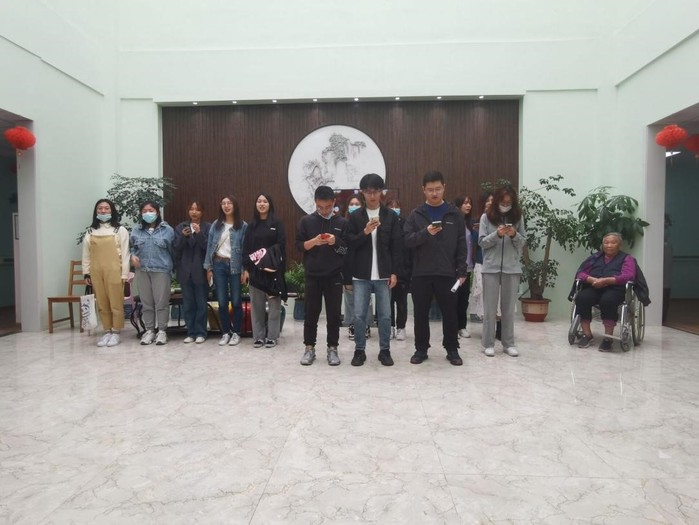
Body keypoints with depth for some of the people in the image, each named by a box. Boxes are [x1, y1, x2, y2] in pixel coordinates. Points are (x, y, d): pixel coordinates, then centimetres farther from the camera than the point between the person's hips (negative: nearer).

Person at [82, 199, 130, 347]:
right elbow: (86, 254, 12)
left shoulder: (120, 230, 0)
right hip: (96, 272, 4)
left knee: (116, 303, 0)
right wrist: (86, 273, 6)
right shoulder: (90, 231, 11)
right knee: (102, 303, 7)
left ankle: (116, 333, 9)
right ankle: (107, 332, 17)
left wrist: (124, 274, -7)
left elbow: (125, 253, -3)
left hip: (114, 271, -3)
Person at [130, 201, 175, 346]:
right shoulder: (137, 230, 9)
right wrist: (132, 256, -1)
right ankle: (149, 331, 18)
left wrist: (171, 266, 1)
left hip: (161, 270, -3)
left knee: (161, 302, -1)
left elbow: (173, 250, 3)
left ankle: (162, 331, 9)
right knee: (146, 302, 9)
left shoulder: (167, 230, 0)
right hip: (142, 271, 3)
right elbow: (133, 247, 19)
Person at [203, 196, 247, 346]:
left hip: (235, 266, -2)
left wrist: (245, 269, -8)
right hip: (219, 265, 2)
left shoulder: (243, 226, -1)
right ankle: (225, 332, 17)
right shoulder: (216, 225, 8)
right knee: (222, 302, 5)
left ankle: (236, 333, 16)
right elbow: (210, 246, 8)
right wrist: (209, 267, 3)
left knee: (236, 301, 3)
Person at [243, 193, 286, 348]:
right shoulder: (252, 225, 12)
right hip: (255, 270, 3)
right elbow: (245, 248, 8)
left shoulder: (277, 224, 3)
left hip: (272, 269, -3)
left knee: (274, 303, -1)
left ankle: (272, 336, 7)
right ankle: (259, 336, 14)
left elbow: (281, 246, -4)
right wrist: (247, 268, -2)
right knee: (256, 304, 5)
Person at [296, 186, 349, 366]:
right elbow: (298, 245, 0)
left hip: (334, 276, 0)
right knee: (311, 313, 6)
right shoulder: (306, 221, 3)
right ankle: (309, 348, 18)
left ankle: (332, 348, 16)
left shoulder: (342, 223, 2)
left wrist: (335, 242, -18)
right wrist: (314, 241, -17)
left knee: (334, 314, 5)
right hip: (312, 275, 0)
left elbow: (348, 250, 1)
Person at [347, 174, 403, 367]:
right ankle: (360, 350, 17)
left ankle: (384, 351, 19)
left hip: (383, 274, 0)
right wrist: (365, 232, -18)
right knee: (359, 315, 2)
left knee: (385, 315, 6)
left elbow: (397, 247, 3)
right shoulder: (355, 216, 3)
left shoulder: (391, 216, 3)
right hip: (361, 275, 0)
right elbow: (350, 244, -1)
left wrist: (394, 272, -3)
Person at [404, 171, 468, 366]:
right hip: (421, 274, 0)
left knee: (450, 313, 8)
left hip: (447, 273, 0)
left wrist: (462, 271, -2)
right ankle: (421, 349, 22)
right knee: (421, 314, 8)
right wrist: (425, 232, -22)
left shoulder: (455, 214, 4)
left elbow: (461, 245, 4)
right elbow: (407, 240, -5)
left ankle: (452, 349, 22)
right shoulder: (416, 214, 3)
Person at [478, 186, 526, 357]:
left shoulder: (518, 217, 5)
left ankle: (509, 343, 18)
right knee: (490, 307, 4)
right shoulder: (486, 217, 0)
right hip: (491, 267, -1)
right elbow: (482, 242, -3)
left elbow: (523, 242, 5)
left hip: (512, 268, 2)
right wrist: (497, 234, -19)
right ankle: (488, 343, 12)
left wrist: (514, 235, -15)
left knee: (509, 307, 9)